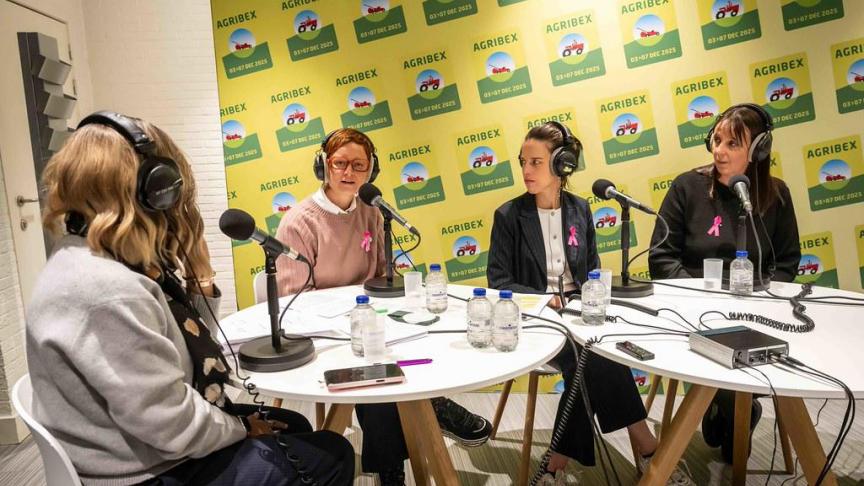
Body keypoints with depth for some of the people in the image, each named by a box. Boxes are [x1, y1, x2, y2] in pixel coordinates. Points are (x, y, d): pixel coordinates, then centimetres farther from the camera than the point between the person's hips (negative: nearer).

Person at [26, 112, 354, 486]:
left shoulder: (99, 258, 2)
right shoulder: (109, 293, -31)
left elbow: (187, 343, 6)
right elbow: (176, 428, -28)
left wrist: (199, 271, -5)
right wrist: (244, 426, -11)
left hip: (152, 451, 10)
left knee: (295, 426, 21)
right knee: (330, 456, -1)